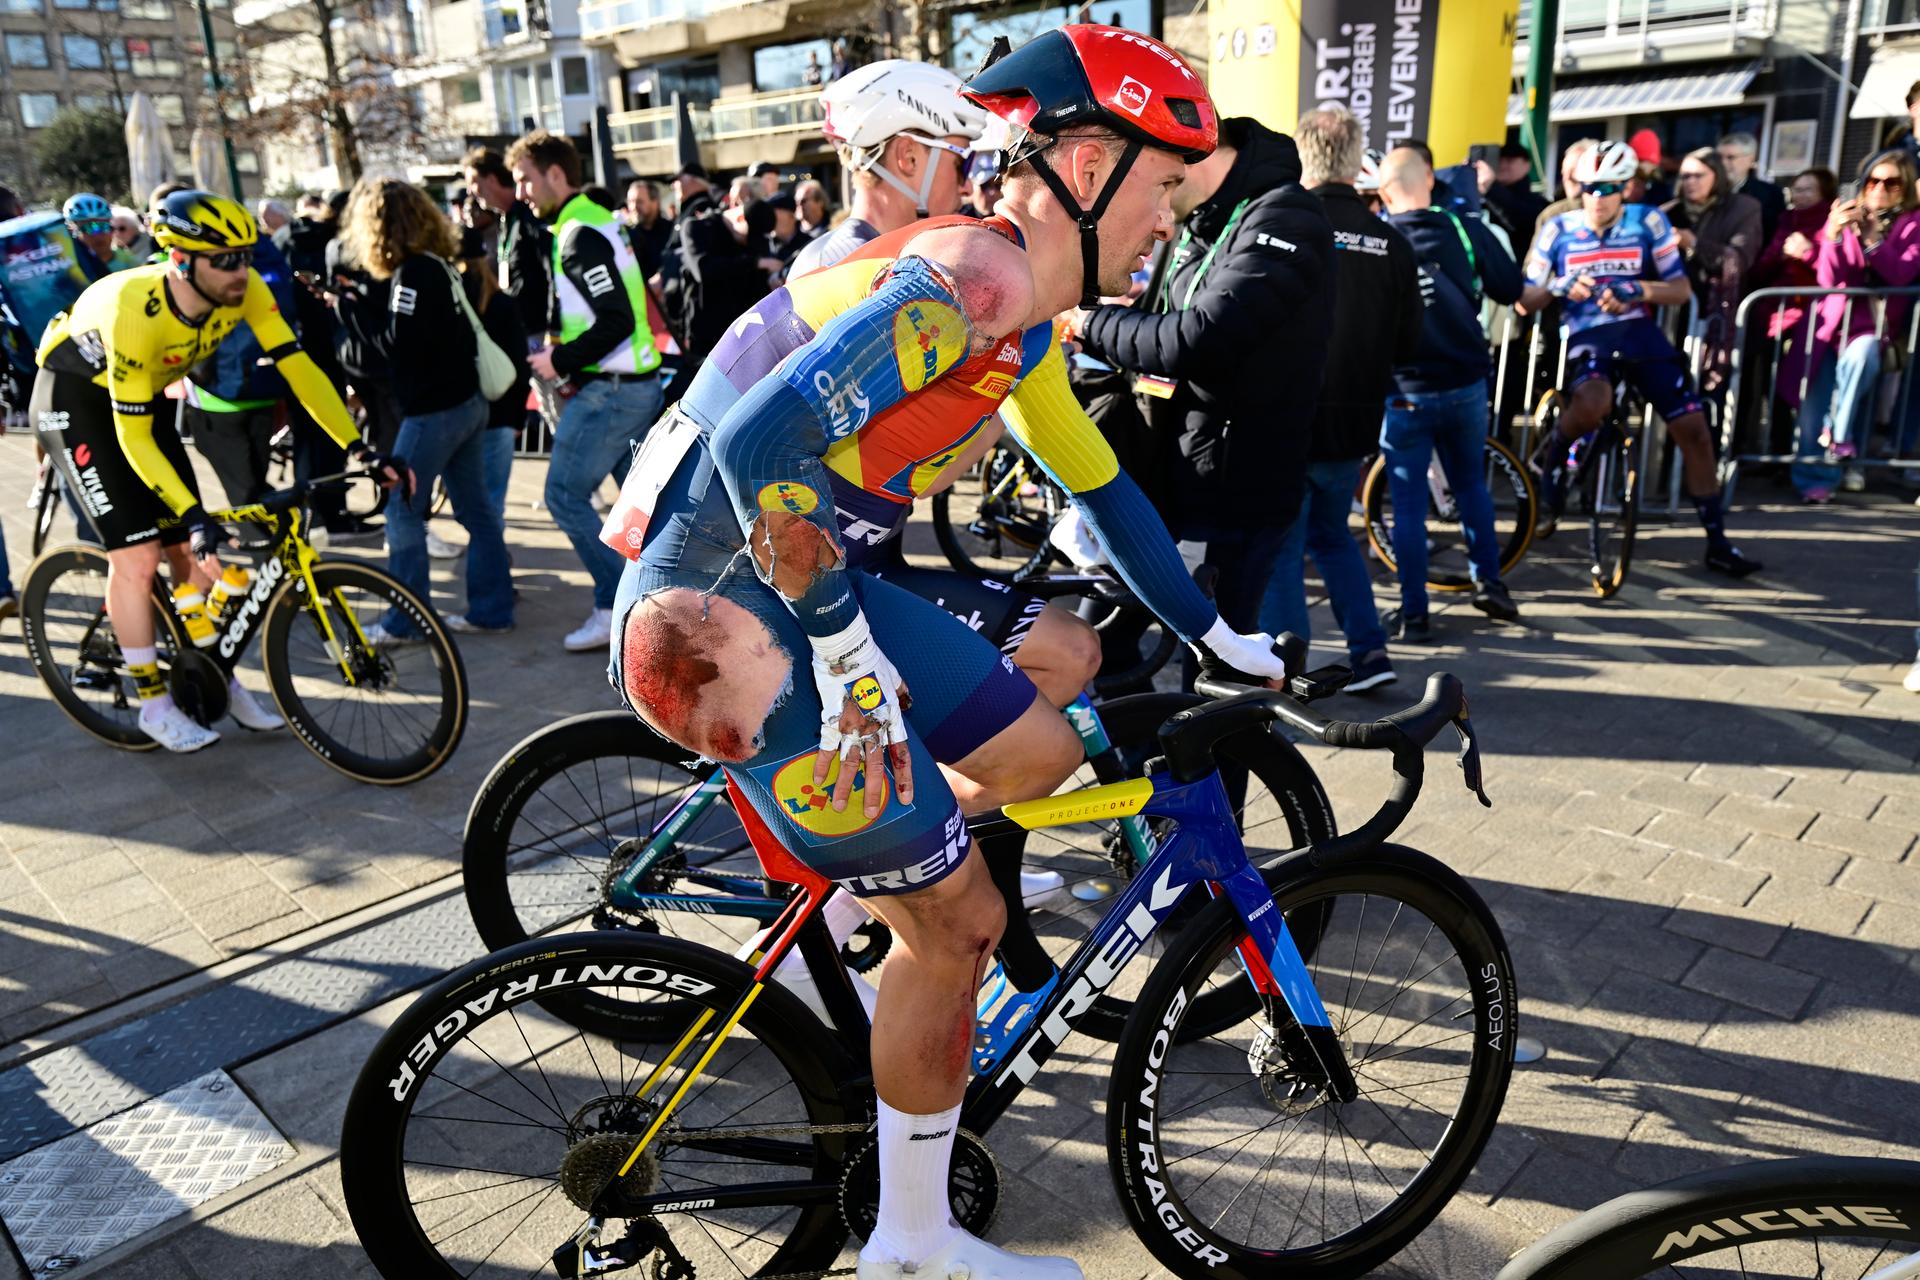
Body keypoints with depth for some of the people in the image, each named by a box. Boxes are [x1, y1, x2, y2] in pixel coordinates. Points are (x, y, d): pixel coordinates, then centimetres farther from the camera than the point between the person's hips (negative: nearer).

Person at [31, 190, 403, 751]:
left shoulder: (245, 289, -22)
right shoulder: (135, 310, -37)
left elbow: (299, 367, -20)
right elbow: (133, 436, -32)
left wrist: (363, 450, -29)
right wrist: (193, 514, -40)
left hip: (144, 398, 6)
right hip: (75, 402, -6)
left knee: (191, 549, 3)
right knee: (137, 555, -12)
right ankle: (153, 704, 2)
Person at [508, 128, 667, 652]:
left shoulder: (581, 235, -15)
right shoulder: (598, 222, 15)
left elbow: (616, 323, -23)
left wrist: (560, 360, -13)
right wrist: (550, 325, 14)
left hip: (607, 391, -10)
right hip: (639, 385, 10)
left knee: (565, 494, -2)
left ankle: (616, 608, 2)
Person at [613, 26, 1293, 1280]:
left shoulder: (1027, 325, 12)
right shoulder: (974, 273, -19)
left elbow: (1100, 486, 23)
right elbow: (761, 445, -28)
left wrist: (1217, 635, 29)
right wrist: (847, 655, -20)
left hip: (808, 584, 9)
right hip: (718, 611, -9)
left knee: (1040, 752, 11)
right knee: (959, 924, 1)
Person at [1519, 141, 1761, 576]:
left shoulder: (1648, 221, 3)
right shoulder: (1558, 230, 4)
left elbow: (1681, 290, 2)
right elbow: (1526, 302, 4)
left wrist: (1638, 290, -17)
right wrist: (1558, 287, -16)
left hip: (1639, 332, 2)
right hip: (1585, 335, -2)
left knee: (1692, 428, -6)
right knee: (1592, 403, -38)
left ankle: (1718, 542, 5)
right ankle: (1550, 458, -4)